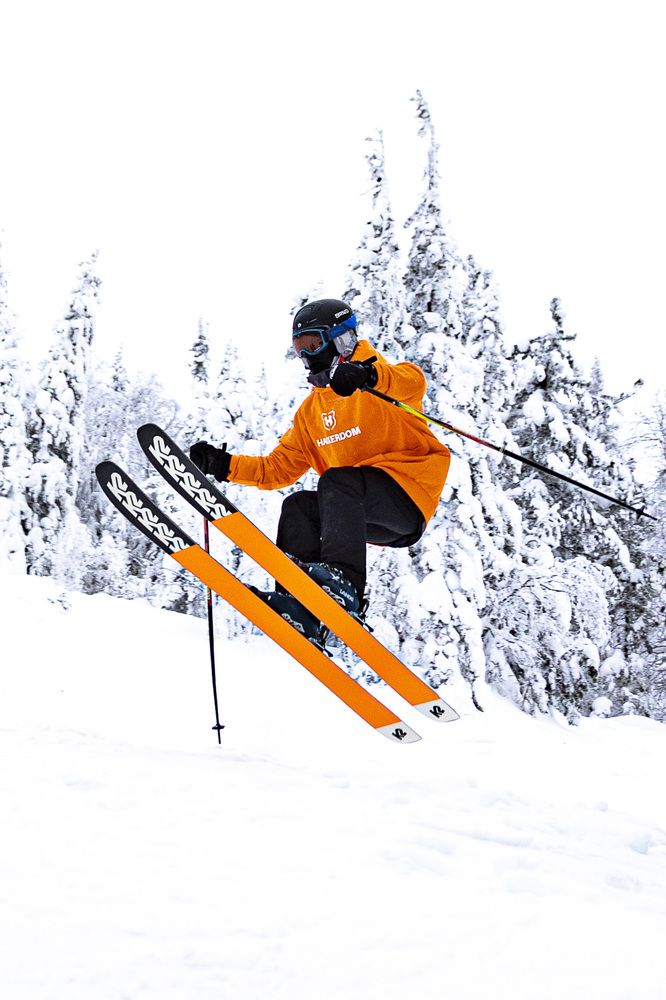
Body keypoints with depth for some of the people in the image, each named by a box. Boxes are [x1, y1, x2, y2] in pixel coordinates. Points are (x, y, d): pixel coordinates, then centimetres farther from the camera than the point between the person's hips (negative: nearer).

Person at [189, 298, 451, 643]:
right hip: (366, 519, 7)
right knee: (298, 507, -17)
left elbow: (412, 382, -26)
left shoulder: (381, 381, 0)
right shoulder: (311, 410, 22)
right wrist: (227, 466, 2)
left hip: (408, 494, -7)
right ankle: (301, 609, -32)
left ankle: (343, 584, -49)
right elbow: (279, 468, 17)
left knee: (336, 482, -31)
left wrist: (368, 375, -47)